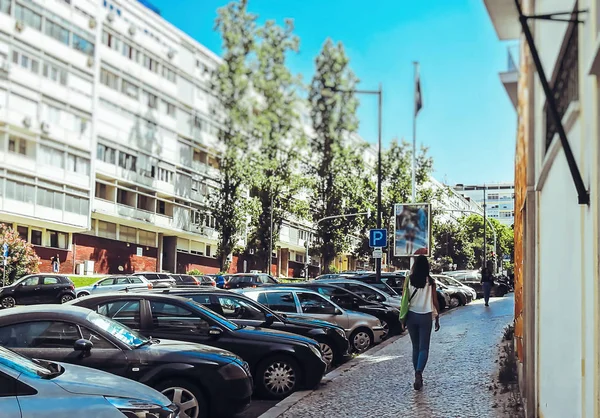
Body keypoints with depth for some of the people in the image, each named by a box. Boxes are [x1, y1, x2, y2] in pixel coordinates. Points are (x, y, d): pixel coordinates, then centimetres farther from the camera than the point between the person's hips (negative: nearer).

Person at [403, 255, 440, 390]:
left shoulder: (409, 280, -4)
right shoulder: (430, 282, -7)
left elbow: (405, 300, -3)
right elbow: (435, 302, -3)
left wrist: (403, 318, 6)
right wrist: (437, 318, 7)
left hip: (411, 316, 2)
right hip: (425, 317, -2)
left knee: (415, 347, 15)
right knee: (424, 348, 1)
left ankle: (418, 376, 20)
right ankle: (418, 373, -22)